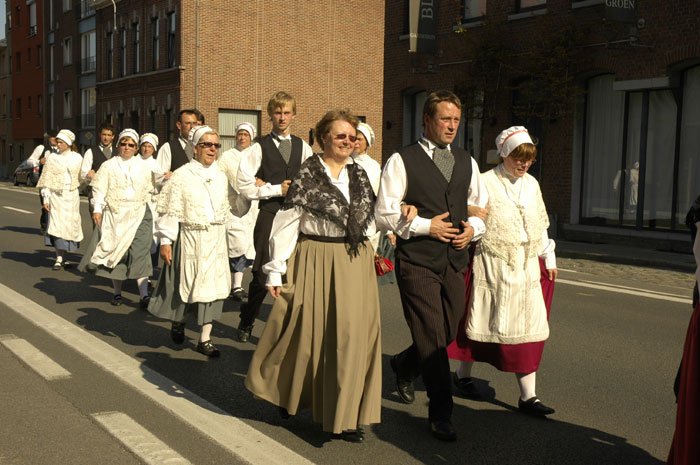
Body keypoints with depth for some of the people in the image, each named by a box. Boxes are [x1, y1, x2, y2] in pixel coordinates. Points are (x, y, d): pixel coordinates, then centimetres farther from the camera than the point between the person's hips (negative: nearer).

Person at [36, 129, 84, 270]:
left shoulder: (77, 158, 5)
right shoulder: (52, 158, 1)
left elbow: (81, 176, 16)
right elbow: (46, 180, 0)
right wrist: (45, 199, -5)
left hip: (72, 196, 2)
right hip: (56, 196, -2)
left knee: (70, 226, 3)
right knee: (57, 225, -9)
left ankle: (61, 256, 16)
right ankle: (59, 259, -6)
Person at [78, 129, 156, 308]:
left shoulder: (144, 166, 11)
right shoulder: (108, 166, 6)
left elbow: (150, 190, 15)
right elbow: (99, 189, 2)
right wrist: (97, 209, -8)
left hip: (139, 214, 0)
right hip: (115, 214, 0)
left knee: (140, 252, -11)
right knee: (115, 252, 6)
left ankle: (144, 295, -15)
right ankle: (117, 292, 19)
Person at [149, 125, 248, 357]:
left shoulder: (222, 176, 8)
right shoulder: (182, 176, -4)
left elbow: (236, 207, 10)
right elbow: (170, 211, -6)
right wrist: (165, 241, -10)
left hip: (216, 240, 3)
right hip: (189, 239, -3)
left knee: (212, 286, 2)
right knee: (184, 284, 7)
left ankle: (205, 339, 11)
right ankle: (178, 321, 39)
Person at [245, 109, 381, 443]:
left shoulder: (359, 175, 10)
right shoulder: (308, 174, -6)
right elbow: (285, 224, -8)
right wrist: (276, 270, -10)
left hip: (355, 264, 5)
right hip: (316, 262, -4)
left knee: (352, 334, 3)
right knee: (307, 332, 4)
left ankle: (345, 416, 14)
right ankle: (286, 393, 31)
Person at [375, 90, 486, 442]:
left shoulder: (467, 163, 15)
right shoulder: (402, 161, -3)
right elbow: (384, 215, -5)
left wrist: (473, 228, 1)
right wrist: (426, 226, -12)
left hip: (454, 261, 6)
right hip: (416, 262, -5)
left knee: (448, 334, 10)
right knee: (432, 338, -5)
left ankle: (404, 365, 41)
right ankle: (440, 414, 8)